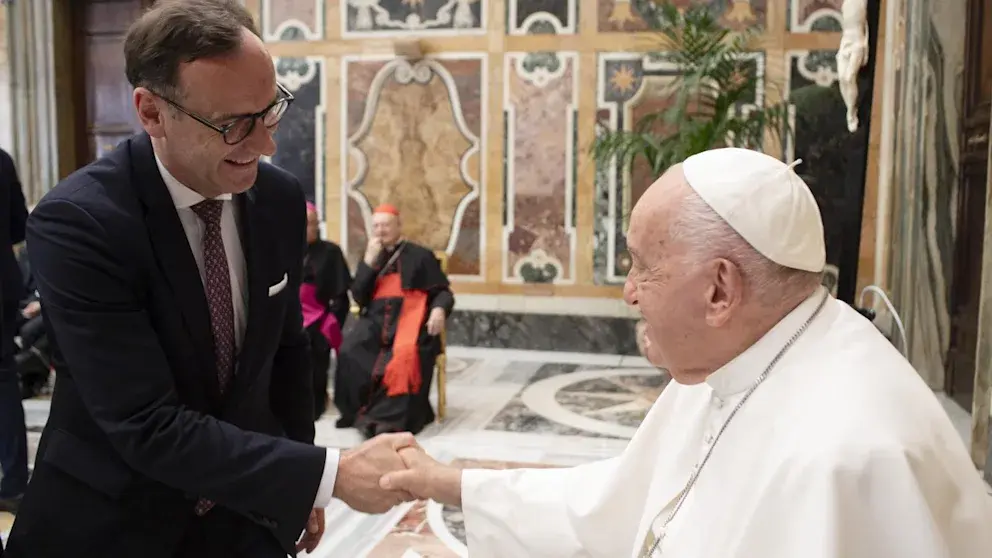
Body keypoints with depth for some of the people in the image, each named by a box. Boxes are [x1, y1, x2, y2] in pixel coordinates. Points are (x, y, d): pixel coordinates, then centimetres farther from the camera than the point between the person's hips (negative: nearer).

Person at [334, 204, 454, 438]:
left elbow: (443, 291, 7)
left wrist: (439, 309, -16)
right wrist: (369, 261, 0)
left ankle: (395, 416, -30)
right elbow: (358, 297, 10)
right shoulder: (370, 257, 21)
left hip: (409, 318, -3)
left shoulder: (420, 256, 10)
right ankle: (359, 411, -16)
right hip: (376, 319, 3)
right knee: (349, 352, -28)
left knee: (406, 357, -37)